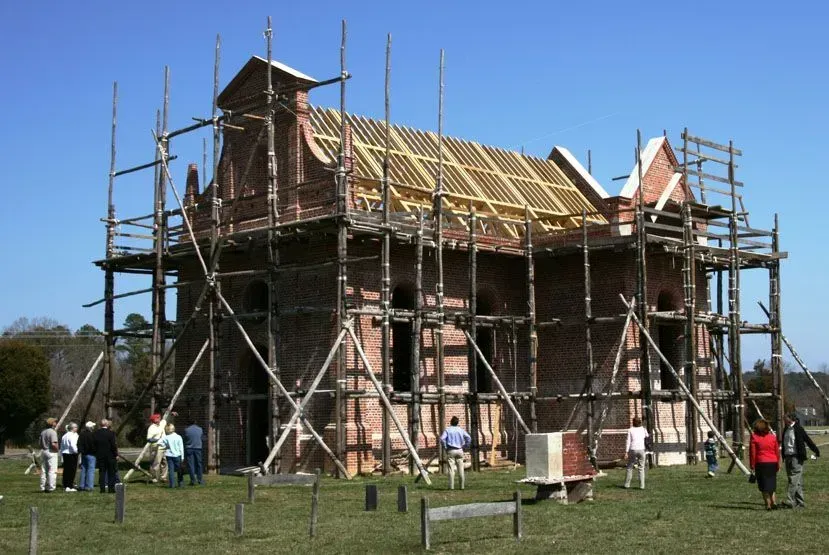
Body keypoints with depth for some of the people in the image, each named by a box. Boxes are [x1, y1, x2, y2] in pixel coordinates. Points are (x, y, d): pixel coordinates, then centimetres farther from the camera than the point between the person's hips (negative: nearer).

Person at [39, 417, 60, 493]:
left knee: (43, 471, 11)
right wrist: (57, 449, -7)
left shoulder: (43, 432, 10)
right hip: (51, 452, -8)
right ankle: (50, 487, -6)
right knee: (52, 471, -4)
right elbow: (53, 444, -23)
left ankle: (43, 487, 14)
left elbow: (40, 443, 12)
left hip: (43, 451, 8)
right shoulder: (52, 432, -15)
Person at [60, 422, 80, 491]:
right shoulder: (73, 435, -12)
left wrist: (62, 454, 22)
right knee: (71, 470, -6)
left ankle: (65, 486, 15)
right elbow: (73, 445, -22)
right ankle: (69, 486, -8)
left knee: (66, 470, 11)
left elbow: (62, 447, 18)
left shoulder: (64, 436, 15)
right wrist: (76, 451, -7)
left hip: (65, 454, 9)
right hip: (71, 454, -9)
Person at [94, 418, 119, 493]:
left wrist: (96, 453, 12)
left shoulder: (96, 433, 0)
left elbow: (94, 445, 4)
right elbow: (113, 445, -12)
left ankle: (102, 488, 6)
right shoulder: (111, 433, -12)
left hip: (99, 456, 3)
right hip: (110, 456, -3)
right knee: (111, 473, 5)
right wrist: (116, 454, -4)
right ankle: (111, 488, 4)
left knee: (102, 472, 8)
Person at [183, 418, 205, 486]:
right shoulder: (200, 429, 1)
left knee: (190, 465, 1)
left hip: (189, 449, -2)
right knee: (199, 464, 11)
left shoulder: (186, 429, -5)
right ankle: (200, 479, 14)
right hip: (198, 448, 2)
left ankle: (193, 480, -3)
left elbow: (185, 439, 4)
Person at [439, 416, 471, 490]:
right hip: (459, 451, 2)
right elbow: (468, 438, -3)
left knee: (451, 469, -2)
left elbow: (442, 439, -15)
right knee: (461, 469, 6)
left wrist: (445, 448, -4)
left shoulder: (447, 430, -3)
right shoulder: (461, 430, 5)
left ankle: (451, 486, -6)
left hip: (450, 451, -2)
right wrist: (465, 446, 5)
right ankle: (462, 485, 7)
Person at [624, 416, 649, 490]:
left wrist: (626, 452, -4)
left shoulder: (630, 430, 0)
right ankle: (642, 485, 1)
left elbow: (628, 441, -5)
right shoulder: (643, 429, 7)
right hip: (641, 450, 1)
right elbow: (647, 436, 26)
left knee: (630, 467, 10)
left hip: (633, 450, -1)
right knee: (641, 468, 6)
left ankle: (627, 484, 9)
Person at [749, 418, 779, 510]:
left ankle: (768, 504, 1)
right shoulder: (772, 436, 6)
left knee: (764, 486, 4)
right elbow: (777, 452, 9)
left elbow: (752, 453, -6)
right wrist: (778, 464, 17)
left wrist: (752, 466, -1)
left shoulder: (754, 437, -5)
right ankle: (774, 501, 2)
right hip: (773, 463, 4)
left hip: (761, 463, -3)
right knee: (772, 484, 16)